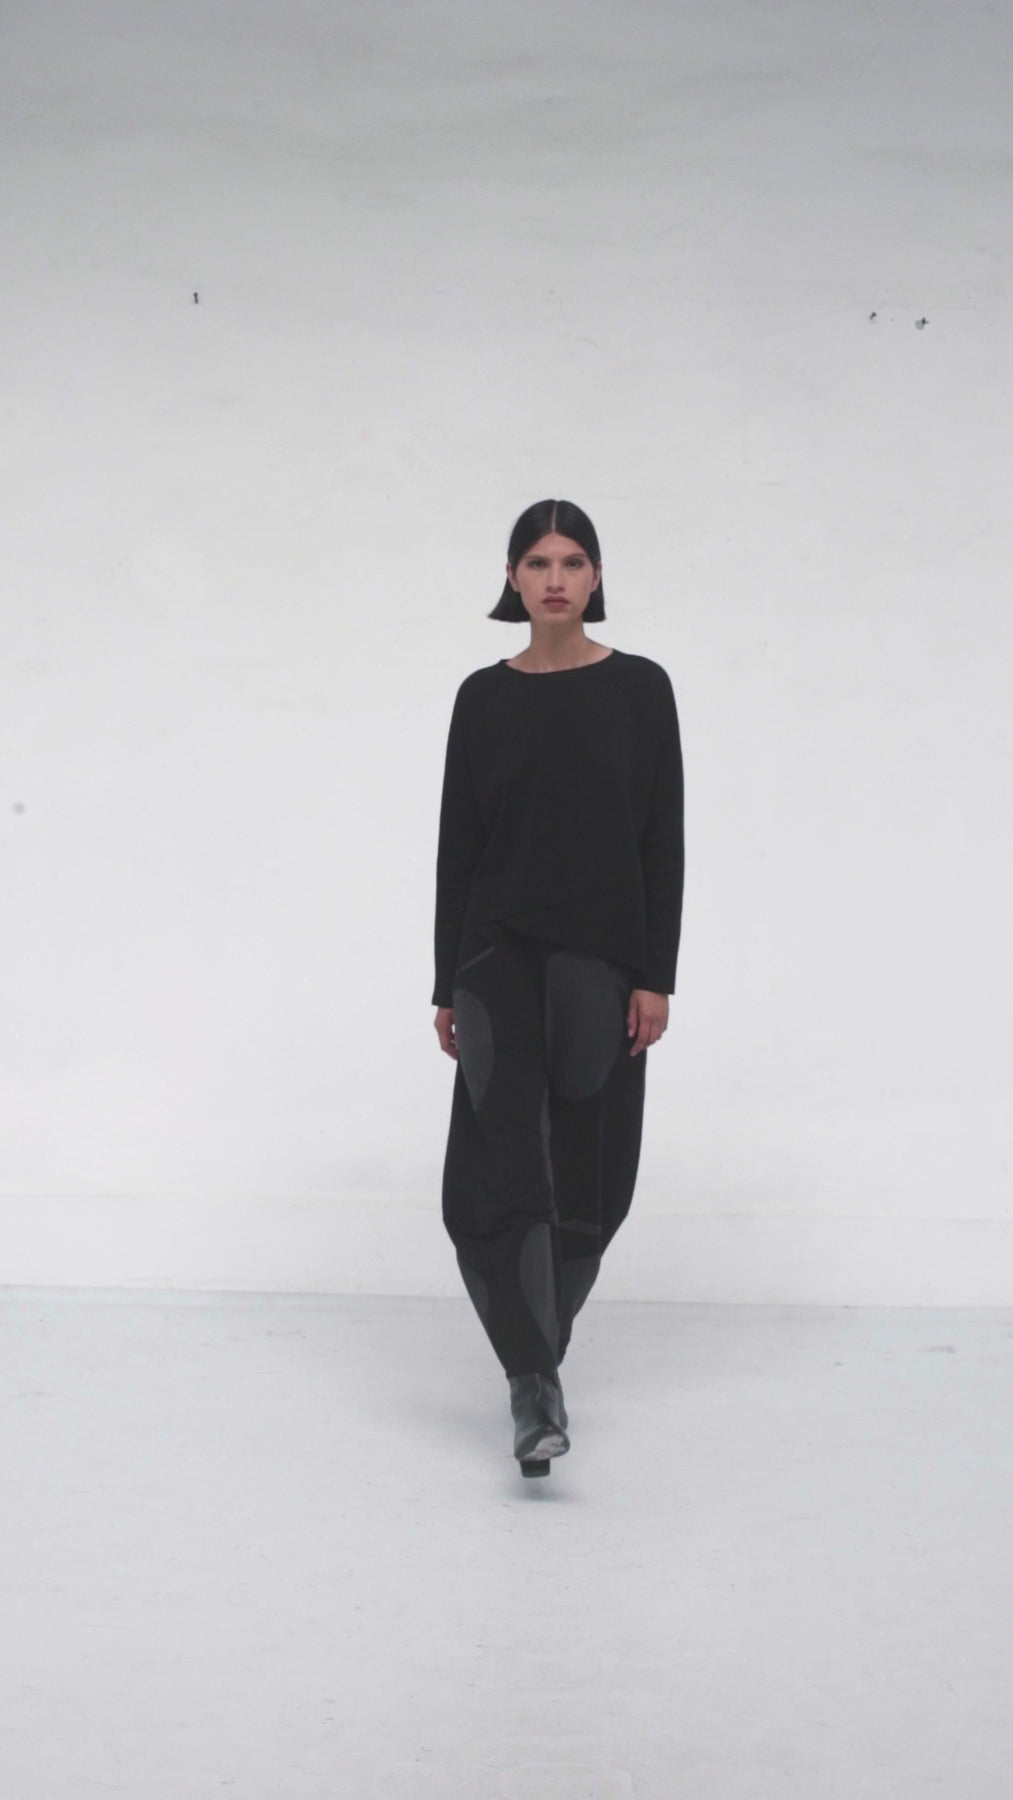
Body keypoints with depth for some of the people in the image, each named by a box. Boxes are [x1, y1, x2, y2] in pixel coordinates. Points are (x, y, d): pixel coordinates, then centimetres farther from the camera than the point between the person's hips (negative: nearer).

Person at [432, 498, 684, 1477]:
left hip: (602, 954, 0)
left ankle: (535, 1351, 30)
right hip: (501, 952, 1)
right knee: (501, 1167, -11)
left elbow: (664, 842, -2)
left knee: (582, 1170, 8)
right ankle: (535, 1386, -10)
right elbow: (456, 845, 4)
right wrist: (447, 985, 2)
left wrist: (657, 976, -8)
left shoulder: (639, 687, 0)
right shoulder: (483, 695, 4)